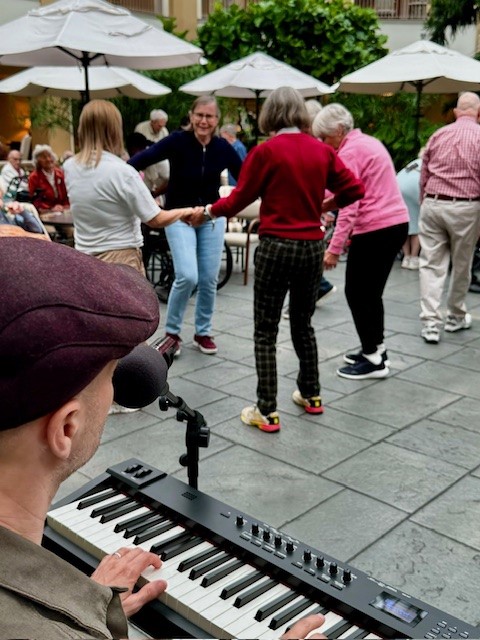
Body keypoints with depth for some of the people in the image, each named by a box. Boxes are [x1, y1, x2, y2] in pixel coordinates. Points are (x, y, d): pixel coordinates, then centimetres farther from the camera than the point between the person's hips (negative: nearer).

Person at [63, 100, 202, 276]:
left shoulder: (70, 167, 3)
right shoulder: (122, 171, -16)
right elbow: (156, 220, -12)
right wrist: (185, 212, 6)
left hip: (84, 258, 6)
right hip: (120, 259, -6)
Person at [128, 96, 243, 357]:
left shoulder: (223, 148, -4)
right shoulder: (177, 141, -15)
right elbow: (144, 158, -27)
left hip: (212, 217, 4)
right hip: (179, 216, -3)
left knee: (209, 279, 5)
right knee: (187, 276, -16)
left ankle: (203, 332, 25)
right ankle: (171, 331, 6)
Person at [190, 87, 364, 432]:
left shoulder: (266, 151, -10)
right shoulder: (322, 150, 2)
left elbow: (238, 200, -5)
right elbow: (355, 189, 5)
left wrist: (209, 210, 13)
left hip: (277, 247, -5)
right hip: (312, 247, 5)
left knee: (266, 332, 4)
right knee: (303, 323, 21)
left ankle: (267, 412, 6)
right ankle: (311, 395, 33)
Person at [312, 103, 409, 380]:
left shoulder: (349, 152, -12)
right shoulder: (370, 142, 16)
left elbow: (349, 205, -19)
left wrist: (334, 248, -19)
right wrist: (351, 233, 18)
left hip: (375, 229, -9)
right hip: (396, 223, 9)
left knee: (357, 293, 1)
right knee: (371, 292, 17)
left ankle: (374, 360, 8)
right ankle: (376, 351, 26)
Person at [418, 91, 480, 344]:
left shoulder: (438, 135, 9)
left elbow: (423, 176, 12)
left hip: (433, 204, 3)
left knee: (431, 264, 3)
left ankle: (430, 323, -3)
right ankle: (455, 317, 27)